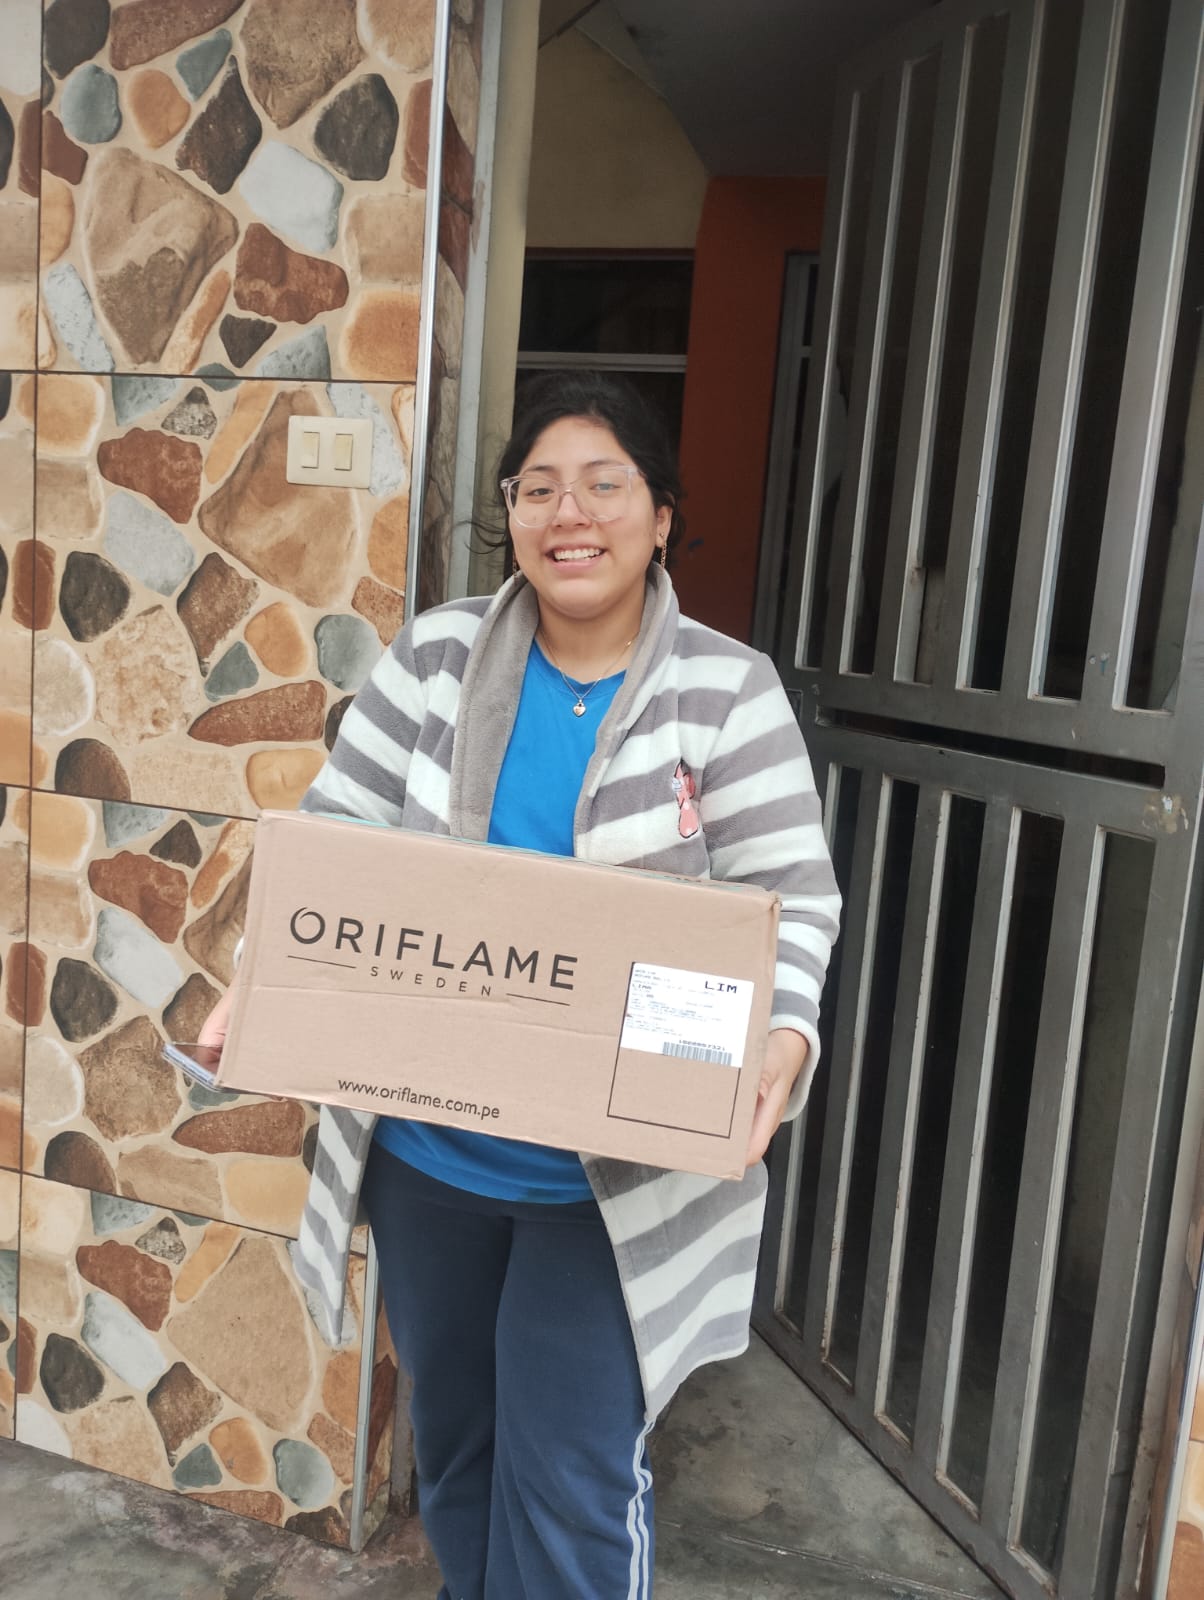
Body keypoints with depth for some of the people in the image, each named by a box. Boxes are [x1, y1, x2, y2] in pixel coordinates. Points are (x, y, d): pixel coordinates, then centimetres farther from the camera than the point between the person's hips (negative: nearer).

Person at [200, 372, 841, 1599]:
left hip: (613, 1175, -3)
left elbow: (792, 897, -9)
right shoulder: (435, 656, -2)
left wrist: (781, 1041, -27)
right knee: (452, 1439, 25)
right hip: (423, 1150, 4)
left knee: (571, 1489, 6)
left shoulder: (727, 691, -8)